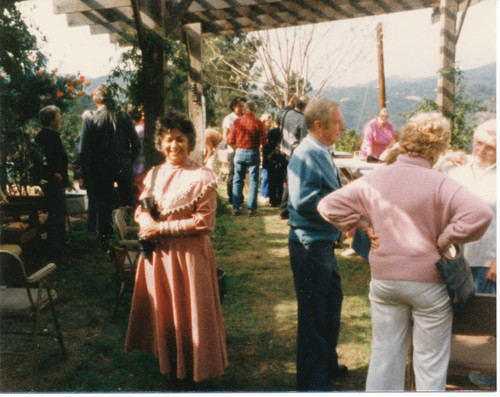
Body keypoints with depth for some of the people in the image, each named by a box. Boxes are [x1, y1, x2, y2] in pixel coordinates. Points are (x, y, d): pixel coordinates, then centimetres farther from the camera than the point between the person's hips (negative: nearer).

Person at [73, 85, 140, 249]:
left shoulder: (89, 120, -6)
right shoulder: (123, 117, -1)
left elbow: (83, 149, -8)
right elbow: (136, 144, 2)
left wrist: (81, 174, -4)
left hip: (100, 169, -1)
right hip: (123, 166, 1)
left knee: (104, 206, 7)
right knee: (129, 203, 14)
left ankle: (106, 243, 11)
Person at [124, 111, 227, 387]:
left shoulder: (202, 177, -12)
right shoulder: (154, 174, 6)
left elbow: (204, 222, -16)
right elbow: (141, 209, 13)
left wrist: (162, 227, -16)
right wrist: (146, 222, -12)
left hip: (188, 253, -5)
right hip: (157, 252, 6)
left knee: (189, 310, 8)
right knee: (161, 308, 16)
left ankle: (193, 366, 29)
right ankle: (167, 361, 36)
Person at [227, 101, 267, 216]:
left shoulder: (237, 121, -1)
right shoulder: (258, 122, -7)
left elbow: (230, 140, -2)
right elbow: (263, 142, -10)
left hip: (239, 152, 2)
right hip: (253, 153, -2)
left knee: (237, 181, 11)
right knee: (253, 181, 6)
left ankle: (235, 207, 11)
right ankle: (251, 208, 4)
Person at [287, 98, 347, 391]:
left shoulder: (323, 154, 12)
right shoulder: (306, 156, -19)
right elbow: (304, 201, -28)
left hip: (325, 243, 11)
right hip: (310, 245, -11)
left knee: (332, 303, 24)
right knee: (313, 314, 1)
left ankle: (327, 363, 43)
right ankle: (313, 383, 17)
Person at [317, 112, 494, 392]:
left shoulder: (373, 180, -3)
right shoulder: (440, 185, -16)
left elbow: (329, 206, -3)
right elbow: (480, 214, -27)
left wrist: (365, 226, 2)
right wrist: (445, 240, -13)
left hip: (384, 279, 4)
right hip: (429, 283, -3)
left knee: (384, 354, 18)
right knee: (430, 361, 14)